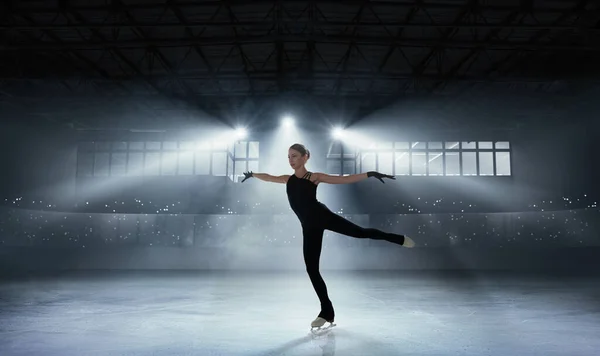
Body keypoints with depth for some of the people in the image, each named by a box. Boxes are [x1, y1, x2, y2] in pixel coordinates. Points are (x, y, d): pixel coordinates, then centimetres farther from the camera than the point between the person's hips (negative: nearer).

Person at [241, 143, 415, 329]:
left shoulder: (315, 176, 1)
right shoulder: (287, 179, 15)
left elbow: (344, 179, -3)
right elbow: (269, 177, 34)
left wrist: (369, 174, -11)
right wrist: (253, 175, 48)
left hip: (322, 216, -4)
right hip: (309, 227, 4)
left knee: (361, 232, -9)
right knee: (311, 269, 1)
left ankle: (400, 239, 19)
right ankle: (327, 312, 13)